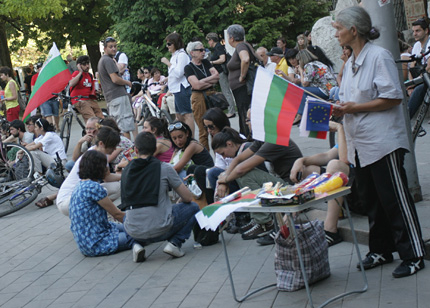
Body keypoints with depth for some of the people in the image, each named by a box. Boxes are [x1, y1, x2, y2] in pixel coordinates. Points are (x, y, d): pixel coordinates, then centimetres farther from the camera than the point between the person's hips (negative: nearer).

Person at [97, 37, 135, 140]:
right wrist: (127, 82, -4)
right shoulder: (108, 60, -11)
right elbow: (115, 79, -19)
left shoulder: (102, 60, 21)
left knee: (115, 126, 13)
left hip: (110, 97, 10)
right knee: (125, 125, -12)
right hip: (118, 96, -10)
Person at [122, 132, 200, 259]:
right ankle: (174, 243, 1)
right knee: (193, 207, 18)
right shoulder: (164, 168, -5)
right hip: (159, 230, -4)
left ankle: (139, 244, 13)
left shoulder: (127, 170, 7)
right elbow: (188, 198, 1)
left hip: (133, 232, 4)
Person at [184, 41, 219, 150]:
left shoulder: (206, 62, 12)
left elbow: (217, 76, 3)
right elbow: (197, 85, -15)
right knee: (203, 130, -3)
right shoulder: (188, 68, -4)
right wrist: (211, 81, -3)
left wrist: (203, 81, -8)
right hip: (199, 99, -5)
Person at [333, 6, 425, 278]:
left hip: (384, 141, -9)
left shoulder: (379, 57, -13)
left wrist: (355, 108, -18)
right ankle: (381, 250, 25)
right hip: (361, 143, 9)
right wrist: (341, 109, 1)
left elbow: (393, 97, -18)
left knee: (396, 199, -4)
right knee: (372, 200, 14)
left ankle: (413, 255, 3)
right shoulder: (351, 63, 14)